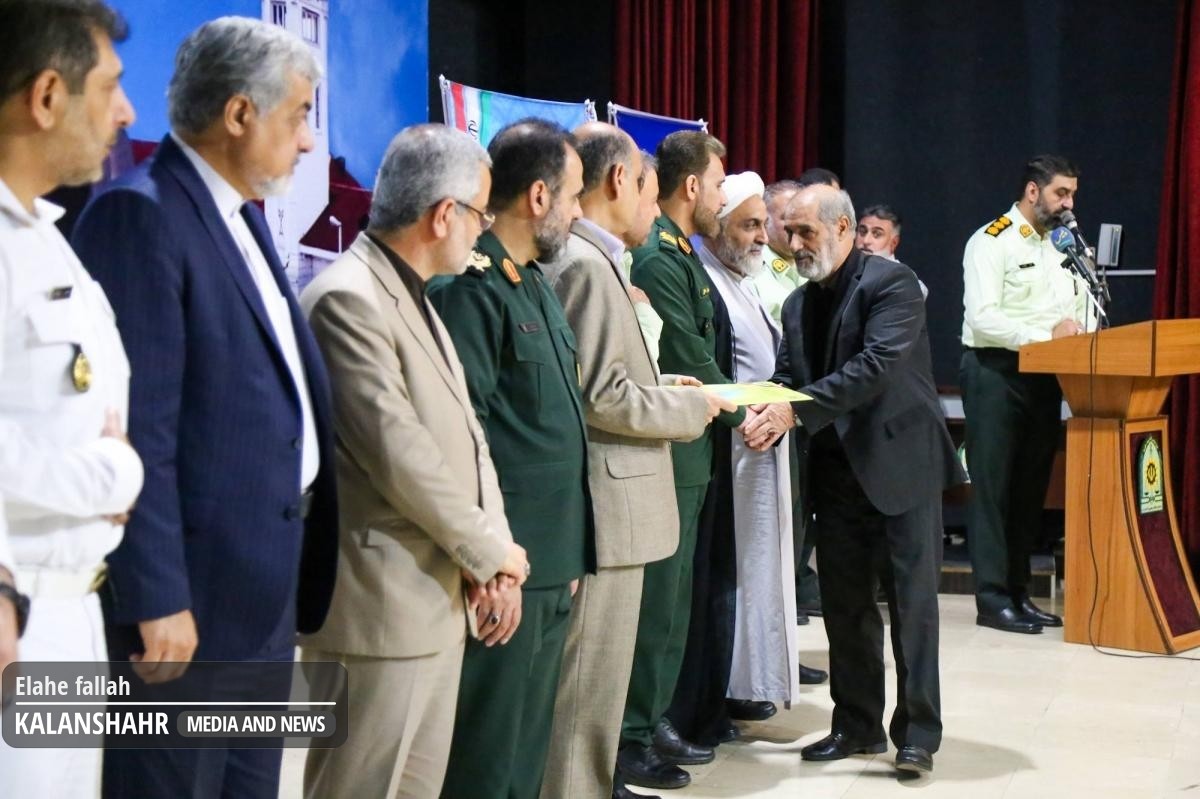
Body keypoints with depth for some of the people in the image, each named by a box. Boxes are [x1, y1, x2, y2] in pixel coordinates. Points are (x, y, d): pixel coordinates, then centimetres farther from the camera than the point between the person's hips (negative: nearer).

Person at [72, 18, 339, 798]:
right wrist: (157, 596, -21)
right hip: (192, 586, -9)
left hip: (264, 583, 9)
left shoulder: (242, 214, 14)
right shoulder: (141, 214, -16)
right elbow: (138, 428, -21)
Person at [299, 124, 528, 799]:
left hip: (440, 595, 9)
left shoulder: (414, 297, 15)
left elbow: (465, 434, 12)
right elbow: (398, 450, -21)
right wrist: (491, 551, -10)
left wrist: (492, 555, 0)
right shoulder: (349, 298, -17)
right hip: (382, 603, -9)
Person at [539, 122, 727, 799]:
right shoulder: (587, 263, -16)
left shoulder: (592, 258, 14)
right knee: (589, 684, -1)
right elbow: (602, 395, -21)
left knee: (599, 679, 19)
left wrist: (663, 386, 12)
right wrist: (691, 407, -8)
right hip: (604, 508, -10)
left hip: (611, 503, 10)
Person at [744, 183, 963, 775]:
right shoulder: (798, 304, 12)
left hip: (900, 464, -7)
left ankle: (918, 732, 9)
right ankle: (858, 725, 22)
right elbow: (787, 377, 10)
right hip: (837, 471, 7)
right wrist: (767, 415, -13)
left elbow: (879, 364, -23)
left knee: (912, 600, 0)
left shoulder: (891, 283, -11)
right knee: (844, 605, 10)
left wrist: (798, 410, -27)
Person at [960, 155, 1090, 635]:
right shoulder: (992, 241, -9)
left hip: (1044, 376, 8)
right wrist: (1046, 334, -24)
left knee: (1031, 486, 10)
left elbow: (1081, 308, 15)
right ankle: (993, 599, -1)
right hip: (996, 373, -8)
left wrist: (1078, 331, -6)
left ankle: (1019, 591, 17)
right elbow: (981, 317, -19)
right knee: (993, 486, -4)